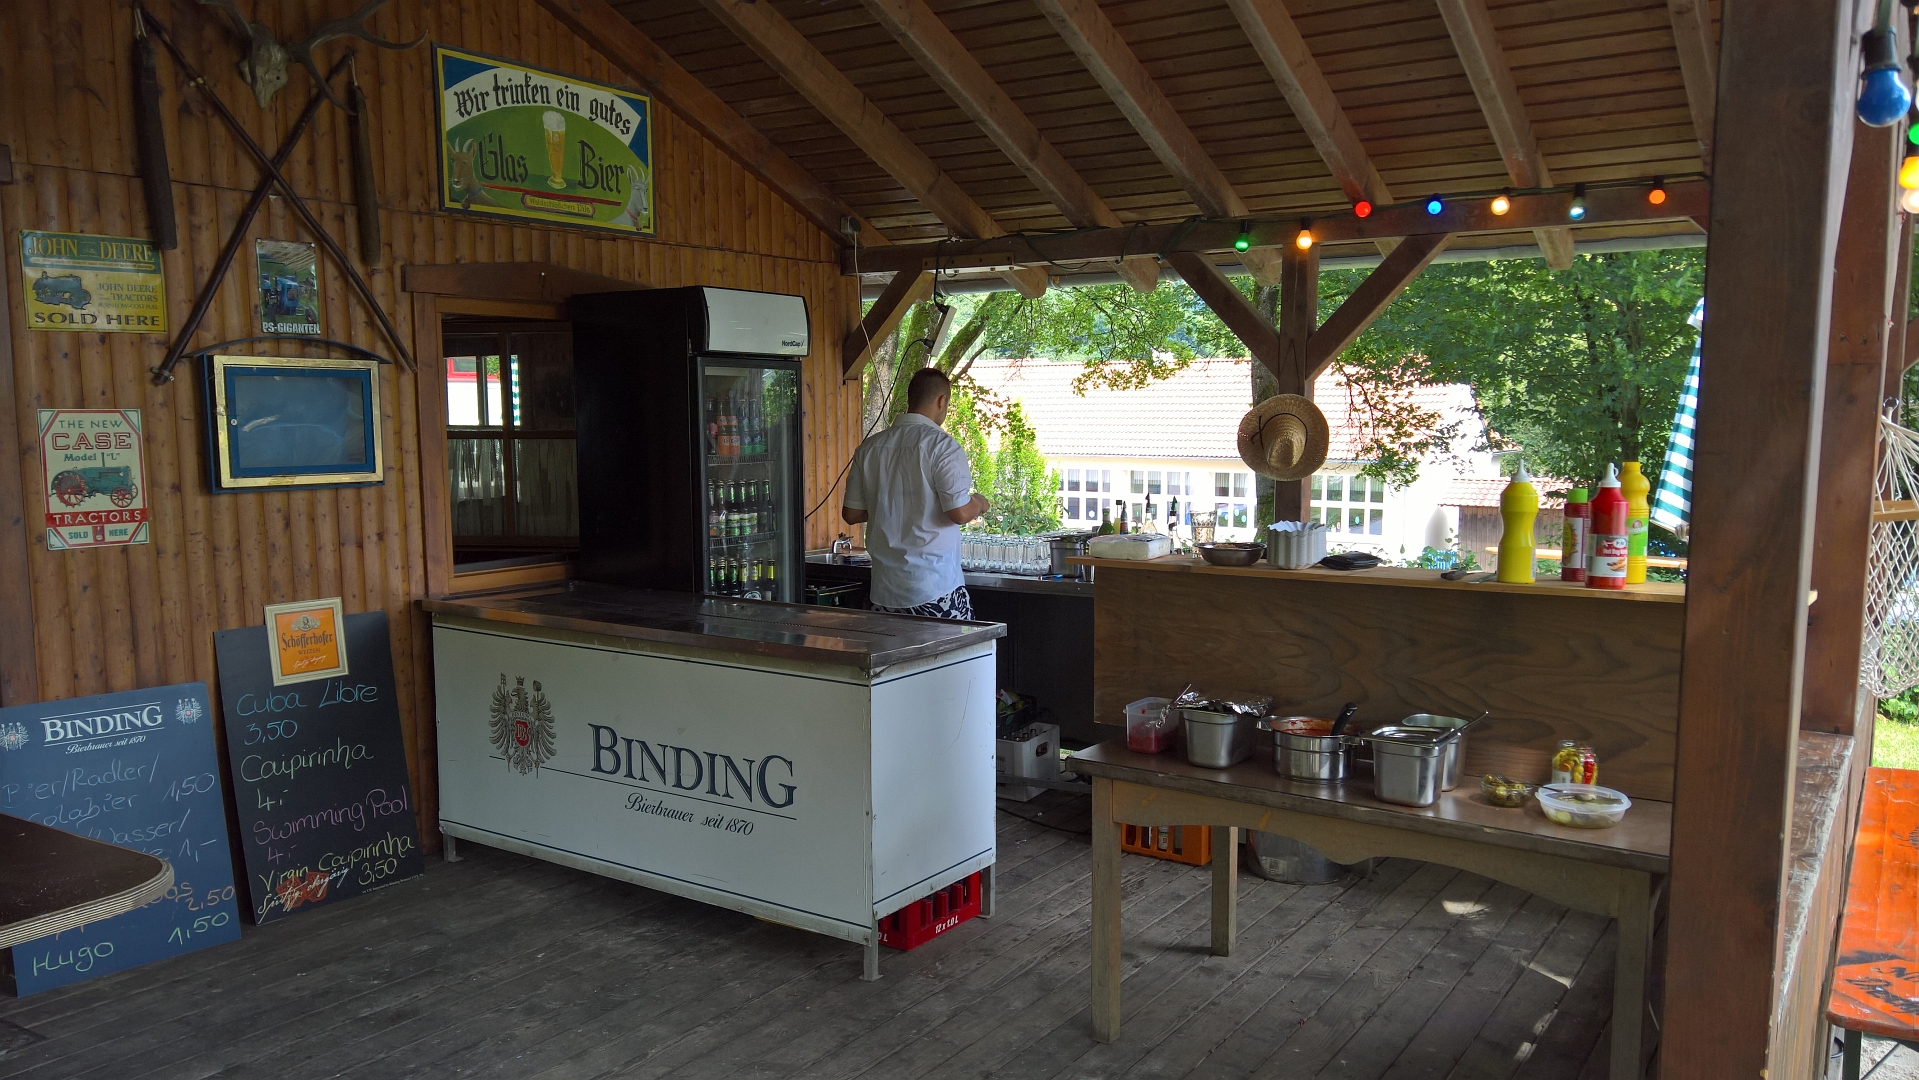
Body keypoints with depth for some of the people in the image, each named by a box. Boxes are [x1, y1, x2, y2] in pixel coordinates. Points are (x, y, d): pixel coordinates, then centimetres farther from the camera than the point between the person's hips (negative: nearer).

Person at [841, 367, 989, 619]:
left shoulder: (869, 448, 6)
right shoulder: (942, 445, -10)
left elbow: (850, 513, 11)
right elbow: (960, 513, -15)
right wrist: (979, 503, 7)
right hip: (937, 589, -5)